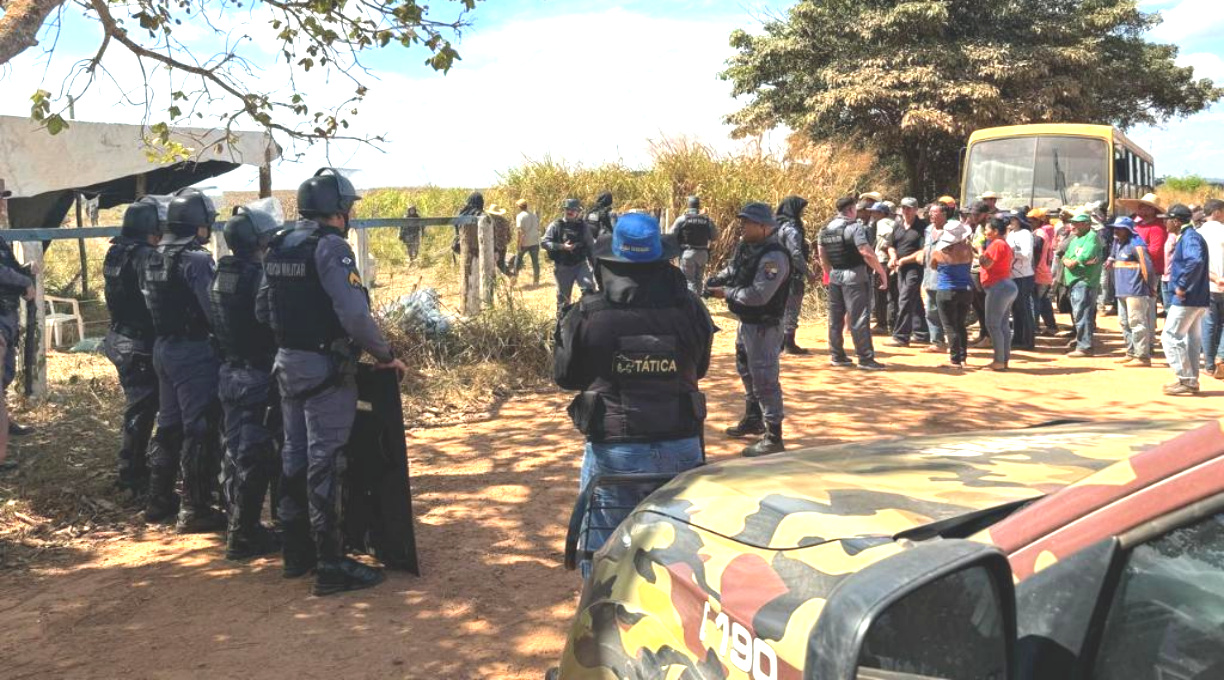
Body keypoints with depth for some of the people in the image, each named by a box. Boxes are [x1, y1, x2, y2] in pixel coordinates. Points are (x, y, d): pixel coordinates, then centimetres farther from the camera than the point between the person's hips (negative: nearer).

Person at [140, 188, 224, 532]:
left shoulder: (153, 258, 9)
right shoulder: (197, 260, -18)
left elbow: (151, 302, 15)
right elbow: (215, 311, -21)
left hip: (163, 346, 9)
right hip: (193, 351, -9)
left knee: (168, 424, 18)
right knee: (199, 429, -2)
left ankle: (159, 499, 27)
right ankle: (195, 509, 1)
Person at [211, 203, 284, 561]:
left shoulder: (221, 275, 9)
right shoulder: (259, 277, -18)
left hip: (229, 373, 9)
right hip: (259, 376, -9)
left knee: (236, 451, 16)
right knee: (255, 457, -2)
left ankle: (236, 525, 26)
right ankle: (243, 534, 3)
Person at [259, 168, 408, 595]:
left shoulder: (279, 247, 8)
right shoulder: (330, 246, -17)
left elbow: (262, 310, 13)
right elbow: (354, 313, -25)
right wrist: (385, 356, -14)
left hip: (288, 363, 8)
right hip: (324, 367, -8)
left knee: (295, 455, 17)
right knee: (325, 463, -3)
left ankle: (297, 551, 29)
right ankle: (331, 566, 3)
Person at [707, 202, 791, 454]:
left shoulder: (774, 257, -24)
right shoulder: (746, 247, 4)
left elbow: (758, 295, -30)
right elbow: (731, 271, 17)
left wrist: (727, 293, -18)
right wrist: (714, 282, -3)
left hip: (763, 327, -10)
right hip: (746, 322, 10)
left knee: (764, 379, -8)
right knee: (747, 373, 23)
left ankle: (773, 437, -2)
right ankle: (753, 420, 42)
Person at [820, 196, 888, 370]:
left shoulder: (825, 230, 10)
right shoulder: (854, 227, -13)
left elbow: (823, 258, 15)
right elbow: (866, 252, -21)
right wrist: (881, 272, -15)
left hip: (835, 277, 7)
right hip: (854, 277, -7)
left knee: (835, 317, 12)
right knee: (859, 318, -5)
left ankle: (837, 356, 18)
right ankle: (865, 358, -5)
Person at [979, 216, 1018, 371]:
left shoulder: (996, 244, -14)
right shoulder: (1005, 245, 19)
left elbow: (986, 264, -20)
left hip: (998, 287, -11)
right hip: (1007, 286, 11)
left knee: (993, 325, -8)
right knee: (1003, 325, 12)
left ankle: (999, 361, -8)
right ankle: (1005, 360, 14)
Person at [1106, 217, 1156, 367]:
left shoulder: (1136, 244, -14)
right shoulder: (1118, 244, 16)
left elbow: (1147, 266, -16)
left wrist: (1150, 287, -11)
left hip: (1135, 291, -10)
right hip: (1122, 291, 10)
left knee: (1137, 323, -8)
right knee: (1124, 323, 16)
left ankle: (1143, 356, -5)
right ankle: (1131, 353, 25)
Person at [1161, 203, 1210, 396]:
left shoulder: (1190, 237, -15)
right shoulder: (1188, 236, 16)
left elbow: (1196, 261, -33)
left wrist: (1182, 286, -26)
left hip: (1188, 299, -10)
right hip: (1197, 299, 10)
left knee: (1170, 337, -7)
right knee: (1192, 338, 14)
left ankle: (1186, 380, -6)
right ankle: (1191, 381, 20)